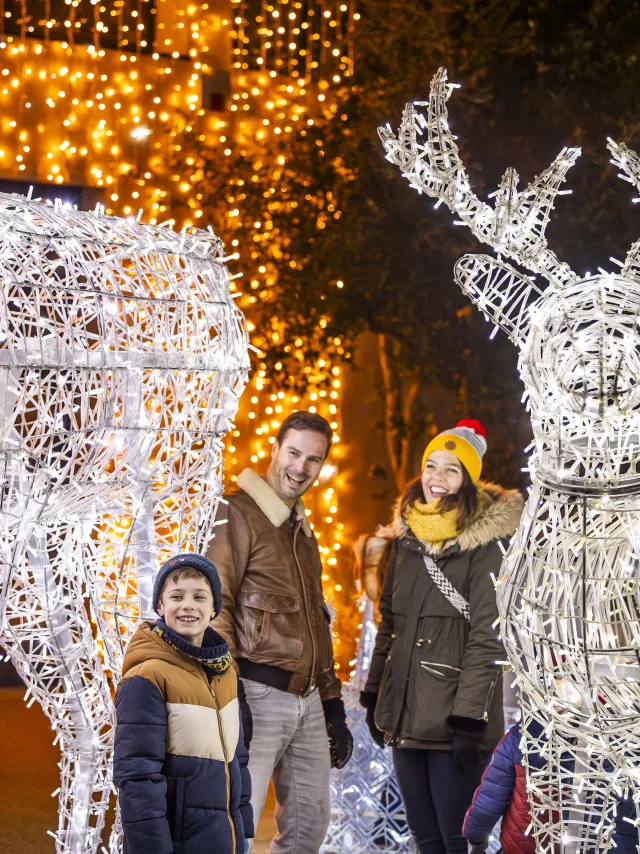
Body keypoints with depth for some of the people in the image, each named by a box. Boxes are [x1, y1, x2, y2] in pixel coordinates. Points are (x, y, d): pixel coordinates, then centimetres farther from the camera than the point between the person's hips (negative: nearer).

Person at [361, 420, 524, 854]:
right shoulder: (408, 538, 12)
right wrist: (374, 695, 15)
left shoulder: (483, 545, -8)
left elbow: (487, 636, -13)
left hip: (452, 719, -6)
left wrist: (469, 716, -19)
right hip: (405, 712, 7)